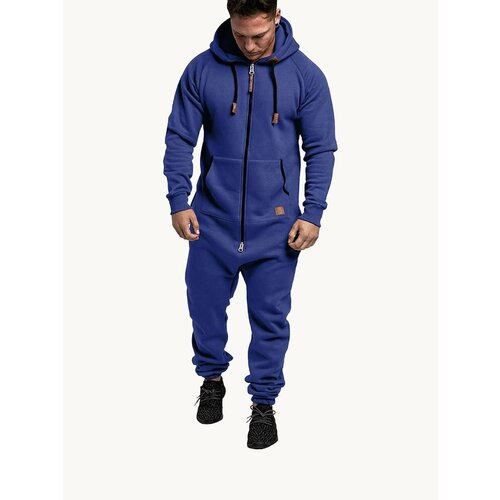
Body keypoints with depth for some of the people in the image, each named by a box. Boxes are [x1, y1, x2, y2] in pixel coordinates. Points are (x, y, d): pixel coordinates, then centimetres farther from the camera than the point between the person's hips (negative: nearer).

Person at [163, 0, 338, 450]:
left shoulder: (305, 75, -6)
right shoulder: (202, 70, -4)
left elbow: (321, 149, -1)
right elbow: (179, 139, 2)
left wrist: (313, 213, -7)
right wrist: (179, 201, -5)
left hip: (275, 223, -1)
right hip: (213, 219, 1)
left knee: (270, 317, 6)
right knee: (205, 305, 11)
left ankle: (264, 402, 23)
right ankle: (212, 378, 37)